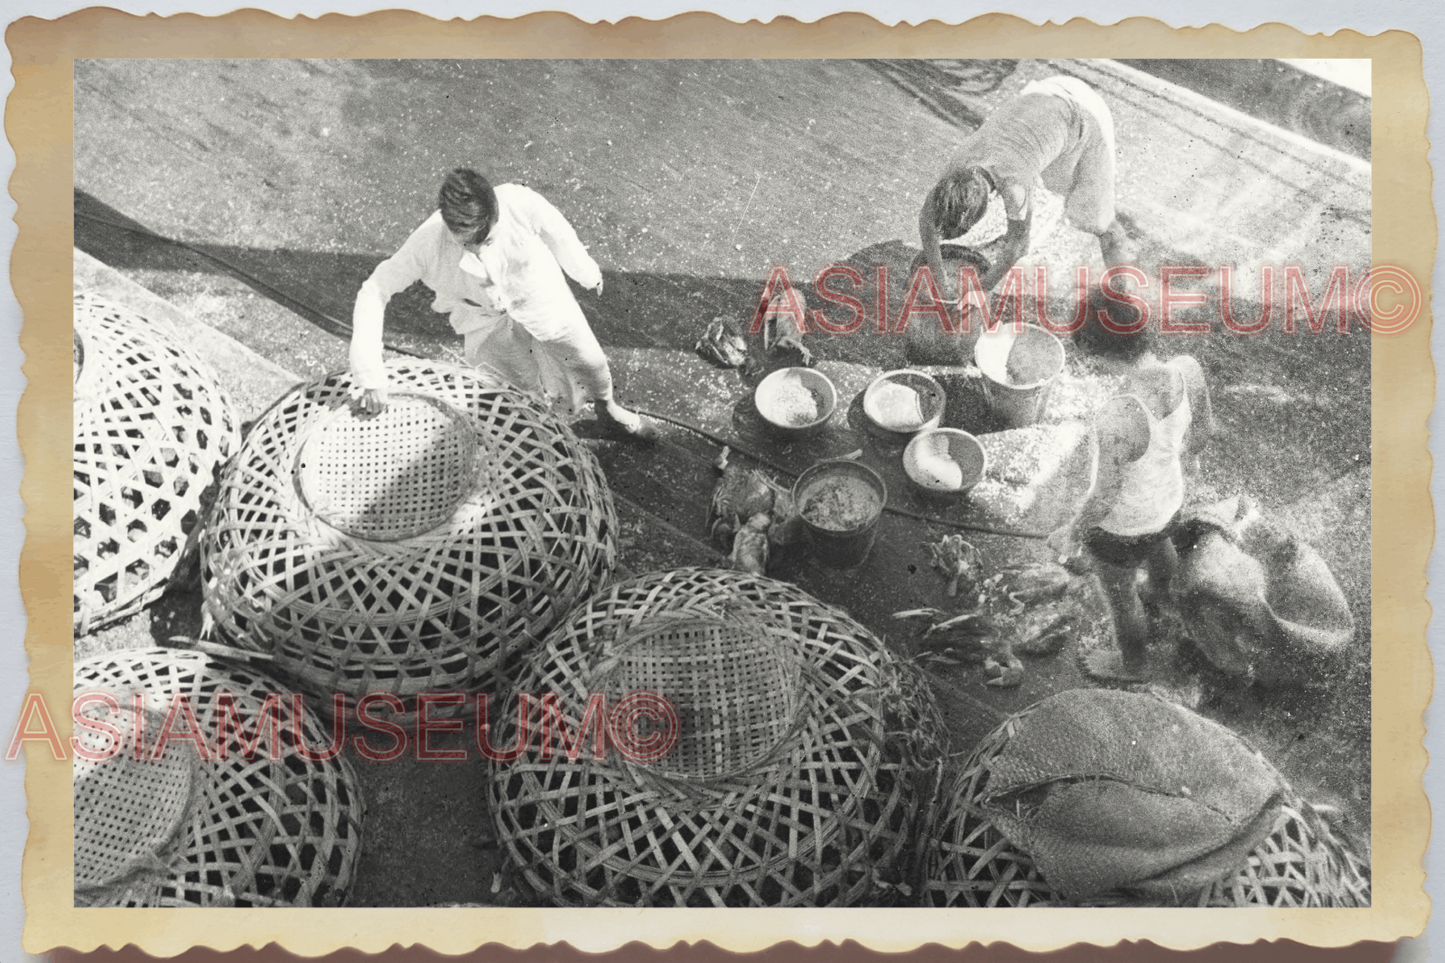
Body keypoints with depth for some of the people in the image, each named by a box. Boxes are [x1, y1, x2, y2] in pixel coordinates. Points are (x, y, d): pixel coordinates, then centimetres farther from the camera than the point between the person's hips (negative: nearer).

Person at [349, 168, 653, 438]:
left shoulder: (520, 203, -36)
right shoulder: (427, 243, -36)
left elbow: (559, 236, -15)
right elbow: (374, 292, -29)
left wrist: (588, 274, 4)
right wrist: (370, 375, -36)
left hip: (539, 295, 1)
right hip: (483, 317, 0)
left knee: (589, 361, 16)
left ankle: (607, 408, 50)